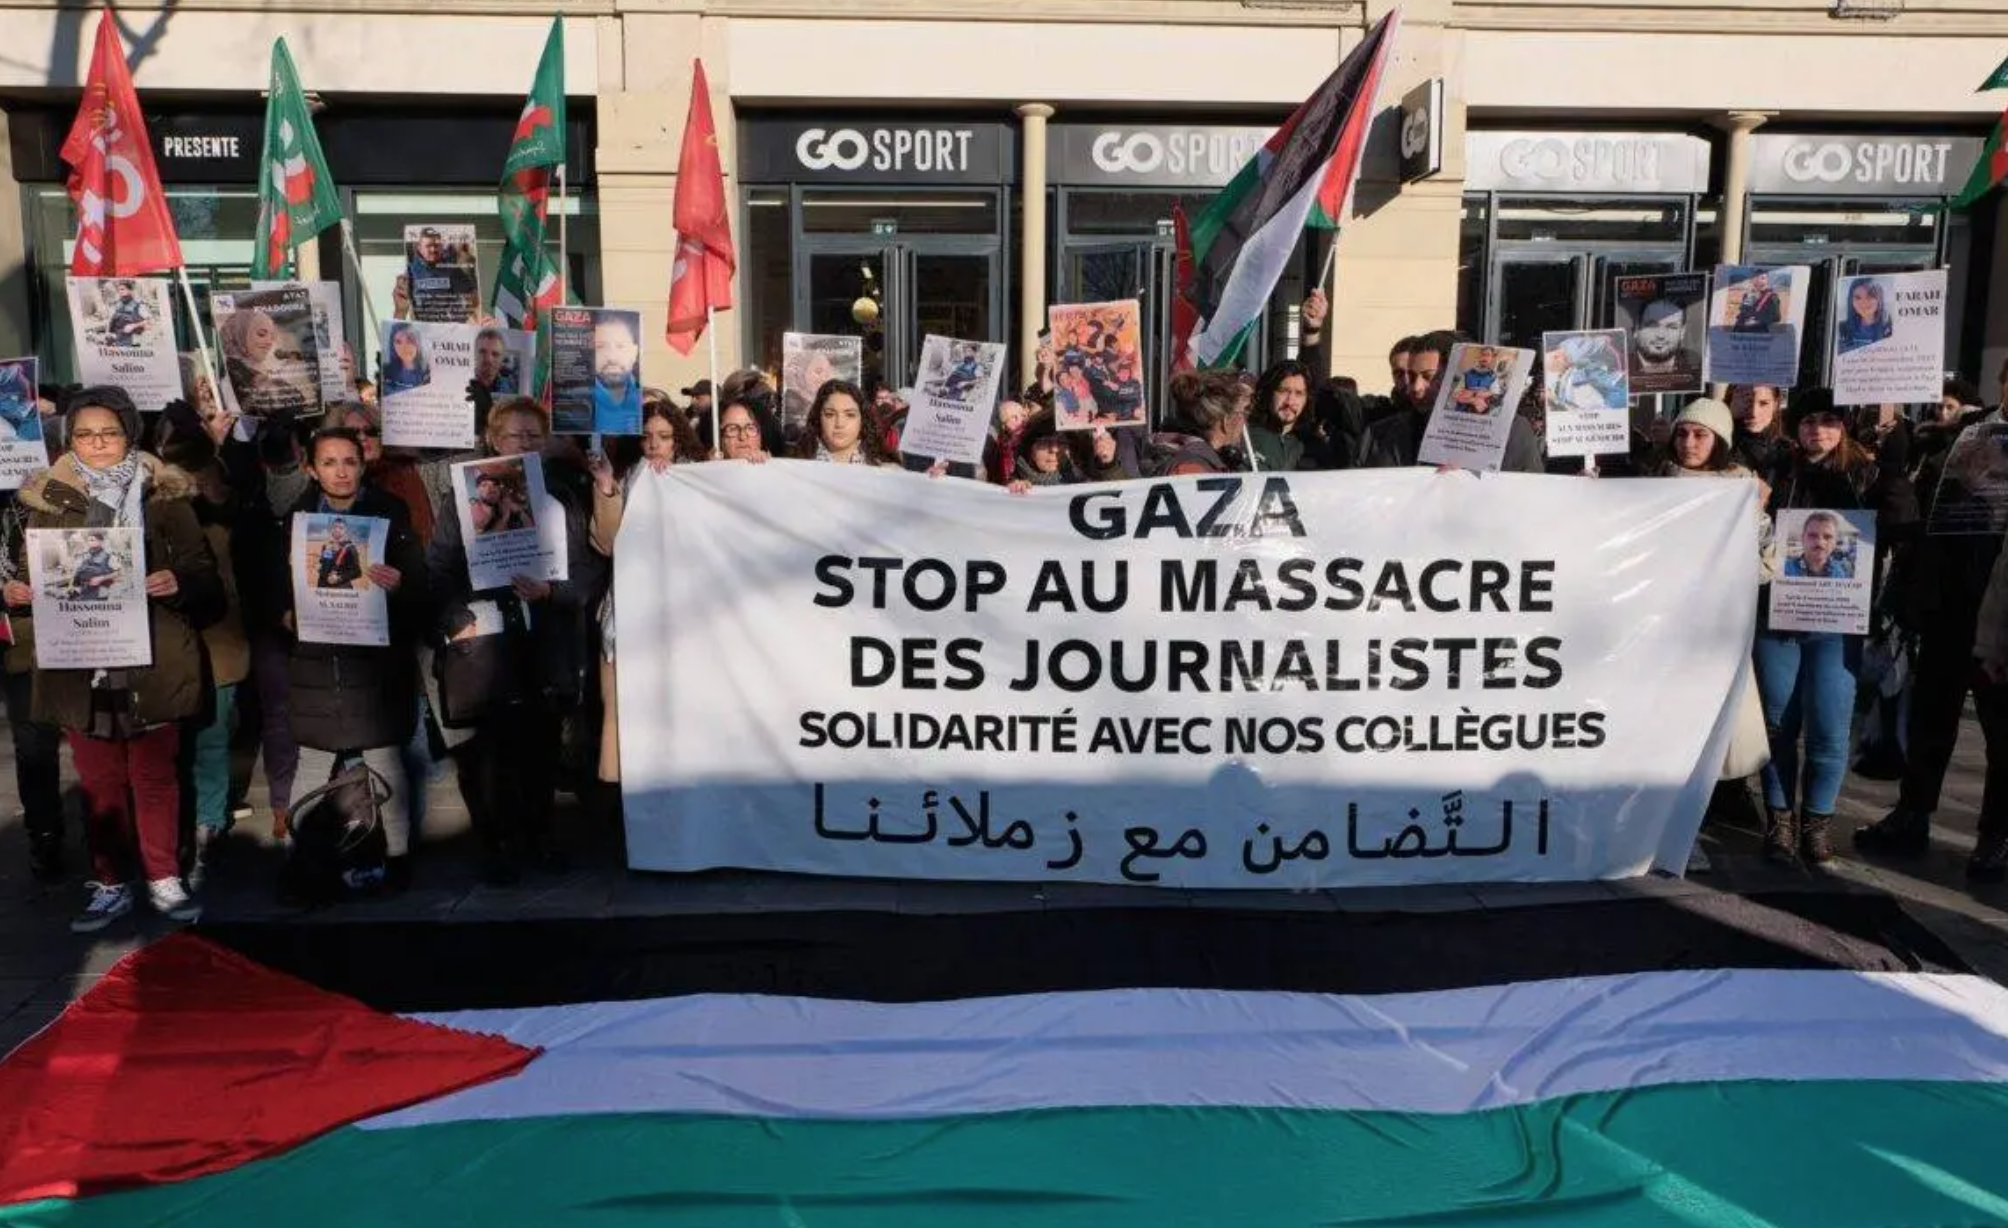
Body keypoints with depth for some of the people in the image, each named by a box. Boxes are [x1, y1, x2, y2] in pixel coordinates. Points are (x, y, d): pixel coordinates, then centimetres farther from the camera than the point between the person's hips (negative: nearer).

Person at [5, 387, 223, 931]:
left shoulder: (162, 494, 1)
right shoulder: (48, 498, 6)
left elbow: (202, 570, 0)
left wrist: (177, 581, -21)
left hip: (151, 661, -1)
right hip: (80, 661, 2)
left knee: (155, 776, 8)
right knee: (99, 782, 10)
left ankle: (164, 880, 20)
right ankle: (110, 886, 22)